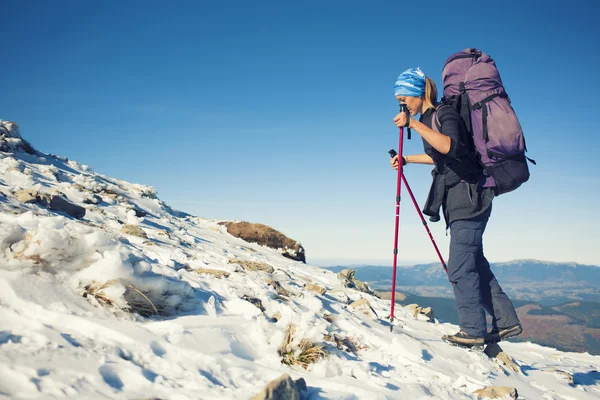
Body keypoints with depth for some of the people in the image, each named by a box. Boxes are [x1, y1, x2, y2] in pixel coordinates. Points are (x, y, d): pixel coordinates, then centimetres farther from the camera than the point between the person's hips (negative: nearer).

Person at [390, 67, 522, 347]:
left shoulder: (445, 114, -13)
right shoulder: (429, 119, 14)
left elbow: (450, 146, -34)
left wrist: (414, 124, -34)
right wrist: (407, 159, 28)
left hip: (468, 196, -10)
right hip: (459, 199, 10)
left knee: (460, 267, -8)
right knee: (474, 263, 13)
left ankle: (473, 330, 2)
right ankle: (505, 321, 21)